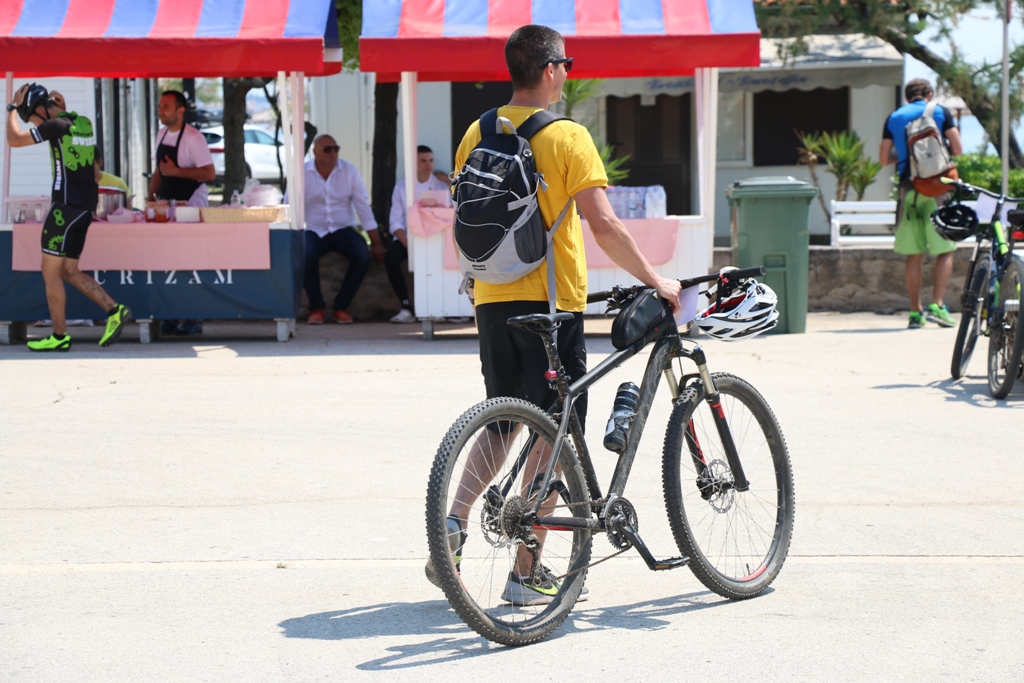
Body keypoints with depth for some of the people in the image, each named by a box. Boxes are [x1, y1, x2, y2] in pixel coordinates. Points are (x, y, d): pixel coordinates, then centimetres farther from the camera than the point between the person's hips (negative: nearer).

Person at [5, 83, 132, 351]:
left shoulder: (57, 125, -12)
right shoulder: (84, 124, 12)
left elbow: (14, 139, -11)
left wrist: (13, 107, 1)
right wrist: (64, 110, 26)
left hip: (66, 205, -9)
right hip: (85, 206, 9)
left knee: (50, 271, -1)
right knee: (68, 271, 13)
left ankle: (60, 336, 0)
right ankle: (114, 311, 3)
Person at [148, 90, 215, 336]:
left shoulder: (193, 138, -12)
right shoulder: (161, 134, 12)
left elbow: (209, 173, -17)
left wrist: (176, 171, -21)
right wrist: (151, 197, 12)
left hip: (191, 205, -7)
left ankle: (194, 319, -2)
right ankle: (171, 317, 8)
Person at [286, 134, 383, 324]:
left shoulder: (349, 171, -2)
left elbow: (363, 207, -2)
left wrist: (376, 243, -6)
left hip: (343, 229, 1)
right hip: (314, 231, -1)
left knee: (363, 256, -28)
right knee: (305, 256, -34)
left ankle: (341, 307, -9)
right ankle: (316, 307, -11)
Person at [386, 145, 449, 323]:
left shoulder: (441, 186, 5)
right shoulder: (401, 187, 5)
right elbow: (395, 223, -2)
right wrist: (407, 244, -19)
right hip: (407, 237, 0)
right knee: (391, 256, -31)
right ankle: (406, 307, -28)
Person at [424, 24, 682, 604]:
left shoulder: (478, 134, 7)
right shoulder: (567, 137, -11)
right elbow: (604, 225, -17)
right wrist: (656, 281, -9)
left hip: (493, 299, 6)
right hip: (550, 300, -6)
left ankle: (454, 523, 1)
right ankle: (525, 574, 4)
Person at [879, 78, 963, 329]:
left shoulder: (894, 118, 10)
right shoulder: (940, 112, 3)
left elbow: (884, 159, 9)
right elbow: (958, 149, -1)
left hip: (908, 188, 3)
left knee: (914, 255, 7)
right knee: (945, 250, 3)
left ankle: (916, 312, 8)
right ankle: (937, 305, -10)